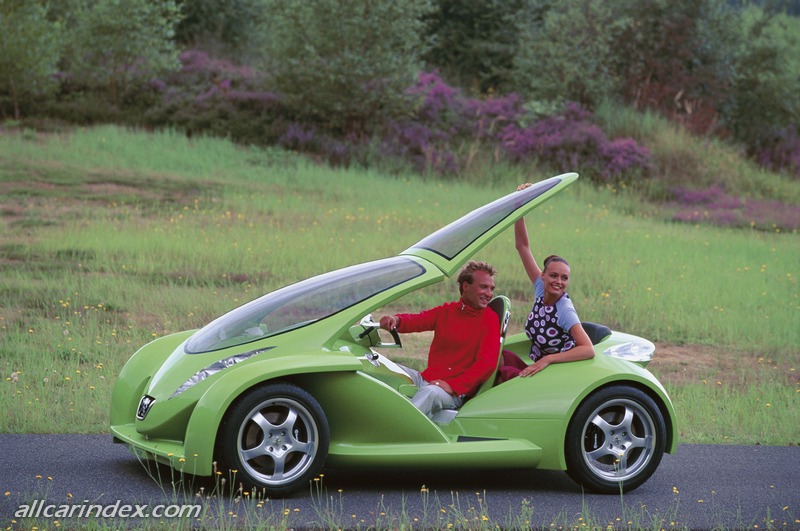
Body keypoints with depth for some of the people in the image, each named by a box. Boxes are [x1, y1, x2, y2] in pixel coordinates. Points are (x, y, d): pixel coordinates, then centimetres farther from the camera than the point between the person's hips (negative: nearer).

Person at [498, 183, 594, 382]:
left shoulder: (565, 310, -20)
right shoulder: (540, 290, -2)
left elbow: (588, 350, -30)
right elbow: (522, 246, -1)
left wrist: (547, 359, -32)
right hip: (538, 368, 7)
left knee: (505, 373, -26)